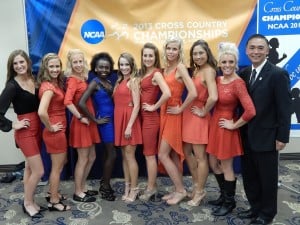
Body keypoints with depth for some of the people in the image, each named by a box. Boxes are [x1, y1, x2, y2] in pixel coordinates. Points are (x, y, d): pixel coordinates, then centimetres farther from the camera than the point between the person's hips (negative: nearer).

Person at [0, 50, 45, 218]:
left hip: (37, 127, 6)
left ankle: (30, 201, 31)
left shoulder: (34, 80, 2)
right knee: (38, 171, -3)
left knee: (30, 168, 17)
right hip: (25, 131, -6)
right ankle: (28, 203, 20)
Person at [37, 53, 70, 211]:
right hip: (54, 132, -9)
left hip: (59, 130, 9)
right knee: (57, 167, 5)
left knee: (61, 163, 22)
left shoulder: (56, 84, 8)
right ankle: (54, 202, 22)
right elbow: (41, 112, -34)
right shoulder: (48, 87, -20)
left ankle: (53, 194, 38)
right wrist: (50, 127, -20)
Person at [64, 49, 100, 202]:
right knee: (83, 159, 2)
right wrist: (80, 117, -20)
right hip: (81, 124, -9)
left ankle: (82, 188, 29)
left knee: (91, 157, 16)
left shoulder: (83, 78, 13)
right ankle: (78, 193, 17)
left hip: (89, 123, 9)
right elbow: (67, 101, -27)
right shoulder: (73, 80, -13)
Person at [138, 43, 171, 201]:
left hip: (151, 117, -9)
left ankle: (151, 188, 16)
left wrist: (154, 107, -18)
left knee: (150, 154, 2)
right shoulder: (144, 73, 12)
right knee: (148, 153, 15)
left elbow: (167, 94, -29)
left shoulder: (156, 73, -14)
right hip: (144, 116, 9)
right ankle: (152, 186, 27)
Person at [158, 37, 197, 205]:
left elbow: (193, 93, -25)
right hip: (165, 114, 8)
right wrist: (161, 110, 5)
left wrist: (180, 109, -15)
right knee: (173, 155, 13)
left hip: (174, 115, -8)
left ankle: (181, 190, 11)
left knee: (163, 155, -5)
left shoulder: (180, 67, -13)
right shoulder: (166, 68, 12)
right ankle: (179, 190, 25)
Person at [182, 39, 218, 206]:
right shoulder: (196, 69, 11)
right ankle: (197, 186, 34)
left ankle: (199, 192, 21)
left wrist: (204, 112, -17)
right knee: (187, 151, 18)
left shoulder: (209, 70, -17)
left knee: (200, 156, 4)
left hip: (199, 116, -9)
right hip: (189, 114, 10)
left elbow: (213, 97, -30)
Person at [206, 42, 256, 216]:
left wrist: (234, 125, -17)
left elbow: (250, 111, -27)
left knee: (226, 167, 7)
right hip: (214, 124, 8)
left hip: (226, 128, -8)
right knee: (214, 164, 18)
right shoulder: (217, 80, 4)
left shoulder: (238, 83, -19)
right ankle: (225, 196, 38)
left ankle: (230, 202, 28)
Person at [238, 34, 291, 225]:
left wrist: (282, 137, -13)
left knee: (267, 177, 11)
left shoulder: (278, 74, -12)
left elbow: (285, 108, -13)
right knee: (249, 176, 16)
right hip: (247, 136, 6)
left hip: (267, 137, -5)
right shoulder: (244, 73, 6)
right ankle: (255, 208, 35)